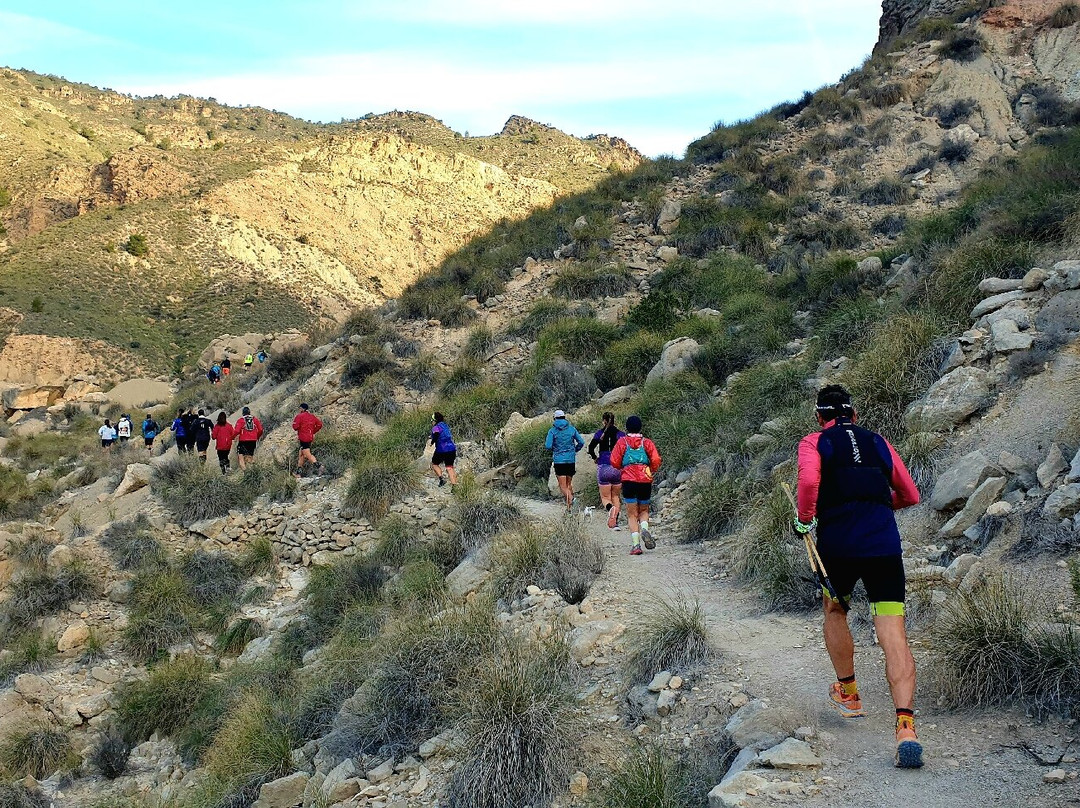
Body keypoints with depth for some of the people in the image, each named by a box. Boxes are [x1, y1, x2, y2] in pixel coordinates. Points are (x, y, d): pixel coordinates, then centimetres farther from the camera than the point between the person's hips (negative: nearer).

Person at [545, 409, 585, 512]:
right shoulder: (572, 428, 3)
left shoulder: (552, 430, -5)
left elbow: (548, 446, -11)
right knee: (569, 483, 17)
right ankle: (569, 506, 13)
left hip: (558, 460, -3)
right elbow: (581, 442, 2)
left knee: (563, 486, -3)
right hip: (571, 460, 3)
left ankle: (570, 499, -28)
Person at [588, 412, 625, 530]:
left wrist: (595, 458, 8)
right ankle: (615, 523, 6)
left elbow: (591, 447, -10)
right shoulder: (620, 434, 3)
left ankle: (610, 508, -28)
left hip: (603, 467, -2)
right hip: (618, 468, 2)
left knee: (605, 497, 6)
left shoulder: (600, 433, 0)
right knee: (615, 496, 16)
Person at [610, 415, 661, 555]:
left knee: (632, 514, 4)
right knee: (644, 510, 19)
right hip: (645, 481, 1)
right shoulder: (647, 442, 5)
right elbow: (656, 460, -5)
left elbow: (614, 462, -1)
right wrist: (652, 471, 14)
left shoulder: (622, 442, 3)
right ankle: (644, 528, -12)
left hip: (628, 481, -1)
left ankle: (635, 544, -11)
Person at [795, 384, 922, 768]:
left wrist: (804, 519, 3)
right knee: (894, 635, -6)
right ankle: (906, 727, -21)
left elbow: (809, 480, -13)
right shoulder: (878, 443, 21)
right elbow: (910, 495, 27)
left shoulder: (814, 442, 9)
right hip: (885, 546, 2)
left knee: (834, 611, 28)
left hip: (838, 544, -1)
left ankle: (848, 692, 40)